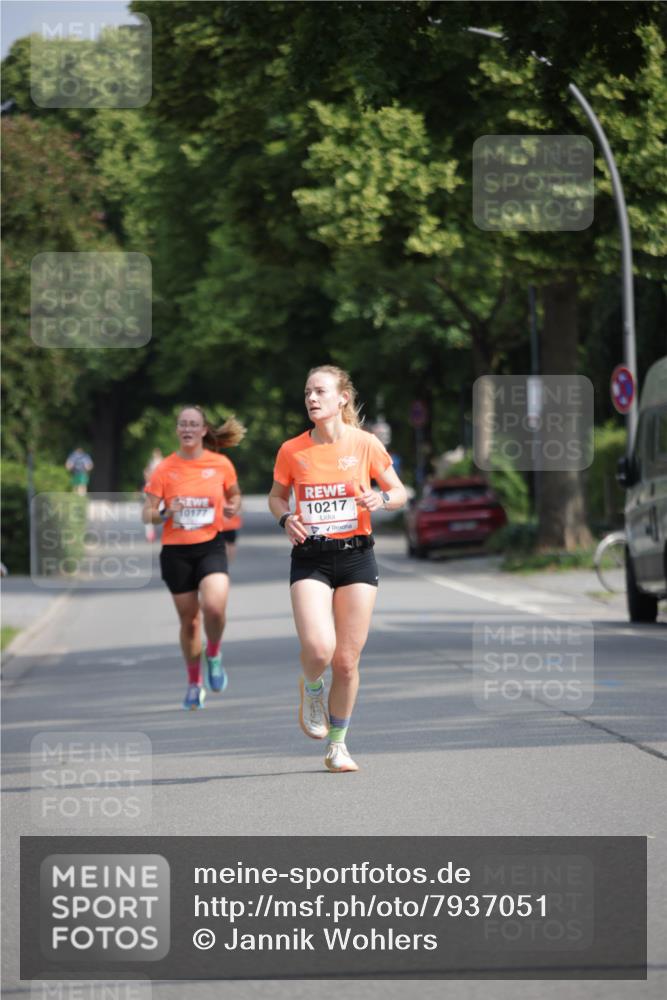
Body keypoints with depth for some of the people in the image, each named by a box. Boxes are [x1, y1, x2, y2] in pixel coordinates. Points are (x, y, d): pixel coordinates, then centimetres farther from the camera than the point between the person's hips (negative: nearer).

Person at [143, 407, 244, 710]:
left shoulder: (221, 464, -1)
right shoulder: (164, 469, -3)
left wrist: (232, 508, -6)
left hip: (211, 547, -1)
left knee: (214, 607, -24)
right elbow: (147, 514, -1)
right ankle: (194, 683, 26)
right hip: (175, 551, 1)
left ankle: (214, 655, 6)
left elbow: (234, 495, 17)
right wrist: (166, 514, -22)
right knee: (188, 618, 7)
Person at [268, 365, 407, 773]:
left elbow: (400, 492, 8)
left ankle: (337, 744, 21)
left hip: (356, 556, 0)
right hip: (310, 559, 0)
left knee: (347, 661, 2)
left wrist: (381, 499, -14)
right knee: (318, 648, -21)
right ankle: (312, 688, 15)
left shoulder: (366, 444, -2)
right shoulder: (292, 450, 0)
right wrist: (286, 518, -5)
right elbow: (277, 496, 16)